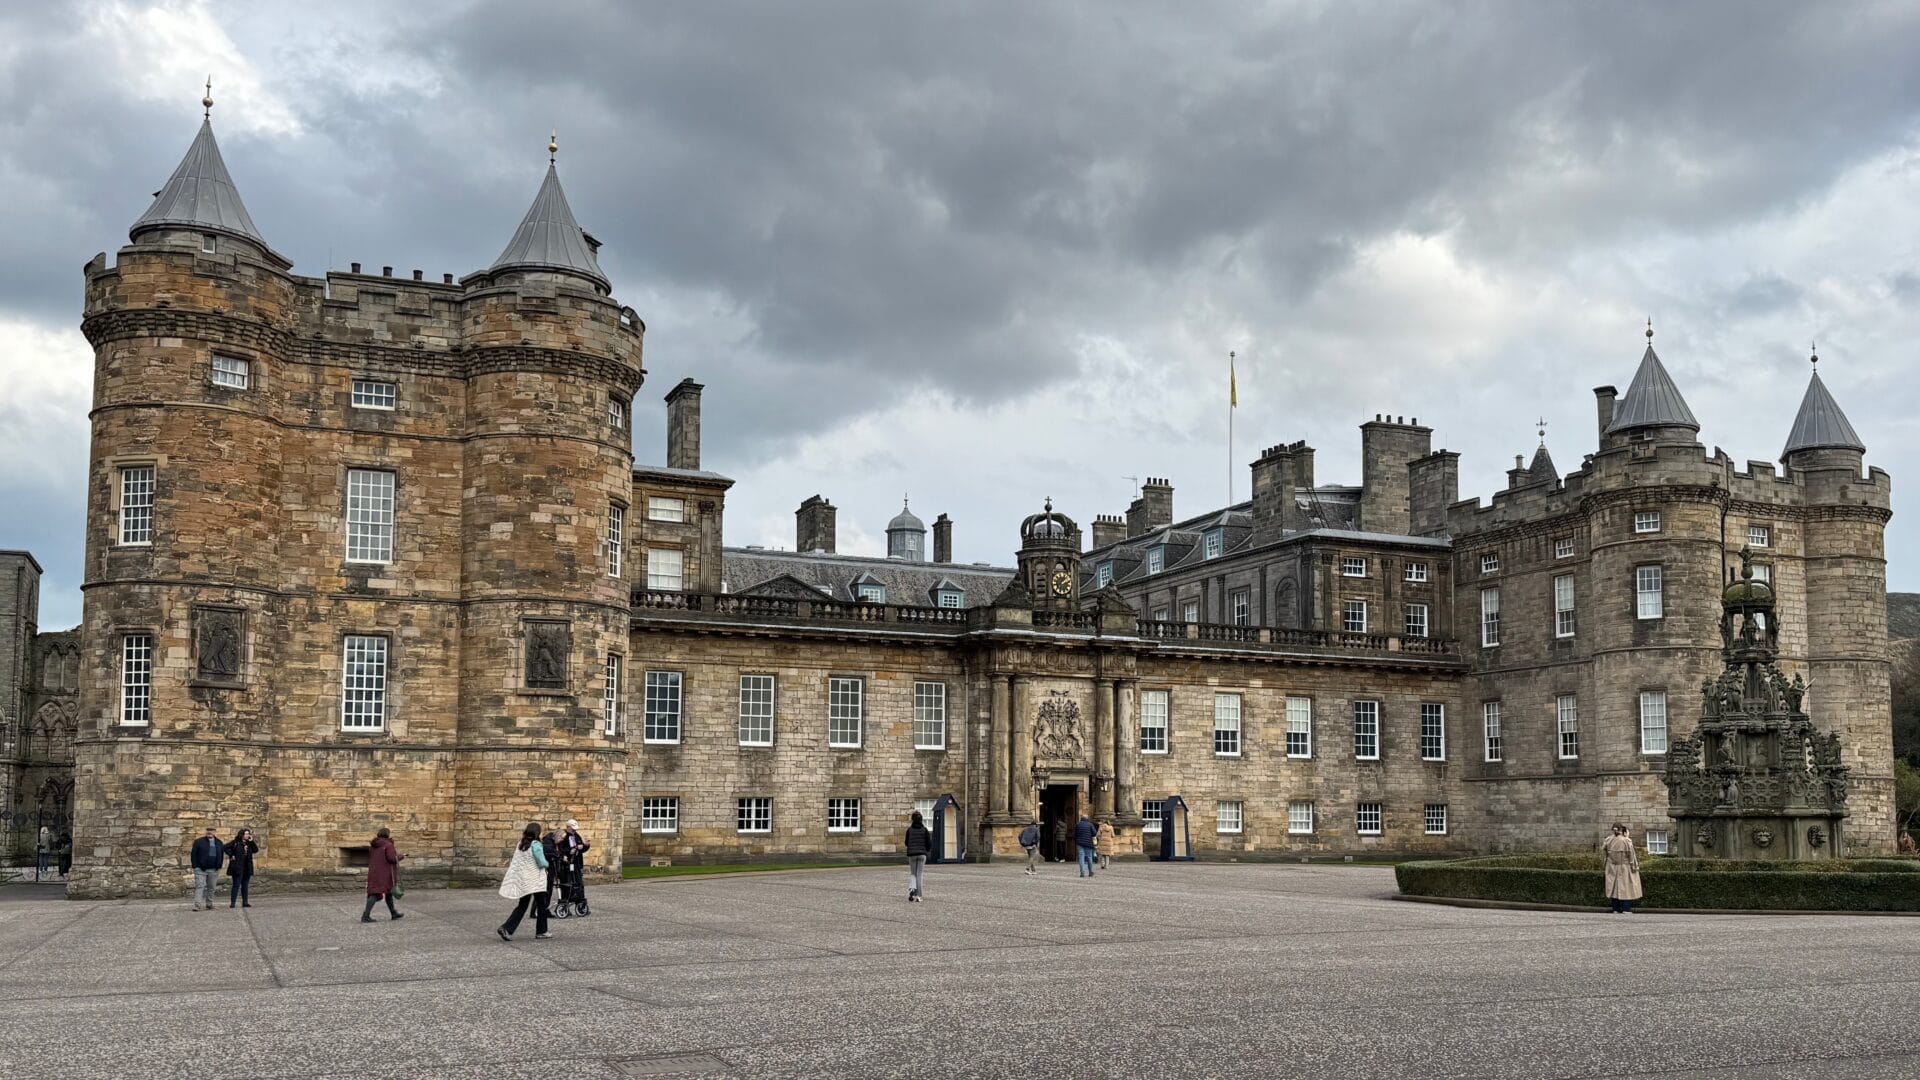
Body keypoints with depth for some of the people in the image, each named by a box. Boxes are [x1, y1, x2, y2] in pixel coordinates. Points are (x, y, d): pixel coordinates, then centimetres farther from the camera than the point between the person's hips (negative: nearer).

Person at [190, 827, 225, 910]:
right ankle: (197, 906, -16)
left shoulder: (219, 843, 11)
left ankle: (209, 905, 20)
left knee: (211, 888, 10)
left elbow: (222, 854, 19)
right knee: (199, 886, -11)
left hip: (213, 870, 4)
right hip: (201, 869, -4)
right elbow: (193, 854, -2)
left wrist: (219, 865, 11)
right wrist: (195, 866, -8)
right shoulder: (199, 841, -2)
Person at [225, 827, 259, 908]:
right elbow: (226, 847, -9)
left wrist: (251, 841, -3)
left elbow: (256, 850, 5)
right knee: (236, 885, -7)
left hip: (247, 868, 6)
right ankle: (232, 903, -4)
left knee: (245, 885, 10)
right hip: (237, 868, -6)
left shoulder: (249, 843, 13)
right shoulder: (235, 842, -4)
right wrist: (231, 855, -12)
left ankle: (245, 902, 15)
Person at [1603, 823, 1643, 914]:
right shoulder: (1626, 841, -14)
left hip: (1612, 868, 4)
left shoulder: (1608, 840, -4)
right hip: (1625, 868, -4)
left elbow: (1602, 851, 6)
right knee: (1626, 887, 2)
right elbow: (1631, 854, -11)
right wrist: (1634, 866, -3)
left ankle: (1616, 909, 9)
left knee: (1614, 887, 8)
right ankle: (1626, 909, -1)